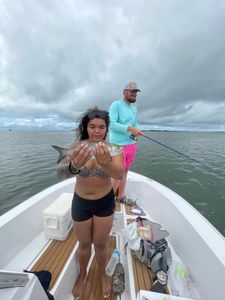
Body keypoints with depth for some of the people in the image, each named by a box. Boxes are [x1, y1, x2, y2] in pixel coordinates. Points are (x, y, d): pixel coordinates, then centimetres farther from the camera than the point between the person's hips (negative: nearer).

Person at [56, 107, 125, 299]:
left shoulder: (112, 149, -16)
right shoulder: (77, 147, -15)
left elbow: (119, 175, -32)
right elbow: (60, 173, -29)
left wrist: (106, 164, -53)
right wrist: (74, 166, -51)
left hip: (105, 202, 0)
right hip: (80, 202, 1)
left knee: (100, 243, 17)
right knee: (84, 243, 21)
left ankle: (103, 274, 51)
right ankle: (82, 274, 55)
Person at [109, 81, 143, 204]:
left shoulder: (134, 109, 17)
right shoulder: (116, 104, -5)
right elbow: (111, 124, -16)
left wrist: (136, 132, -2)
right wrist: (129, 128, -23)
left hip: (131, 145, 7)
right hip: (118, 146, -7)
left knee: (125, 171, 14)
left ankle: (121, 196, 32)